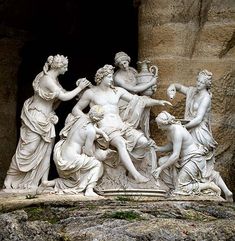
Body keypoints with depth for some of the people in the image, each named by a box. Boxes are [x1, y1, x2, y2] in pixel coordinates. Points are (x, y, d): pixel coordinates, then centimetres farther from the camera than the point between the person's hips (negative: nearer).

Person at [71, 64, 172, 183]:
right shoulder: (91, 93, 8)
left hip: (121, 124, 5)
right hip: (105, 127, -5)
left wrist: (158, 102, 1)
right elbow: (76, 109, 12)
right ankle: (136, 176, -43)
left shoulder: (117, 91, 17)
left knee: (143, 142, -19)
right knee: (121, 143, -36)